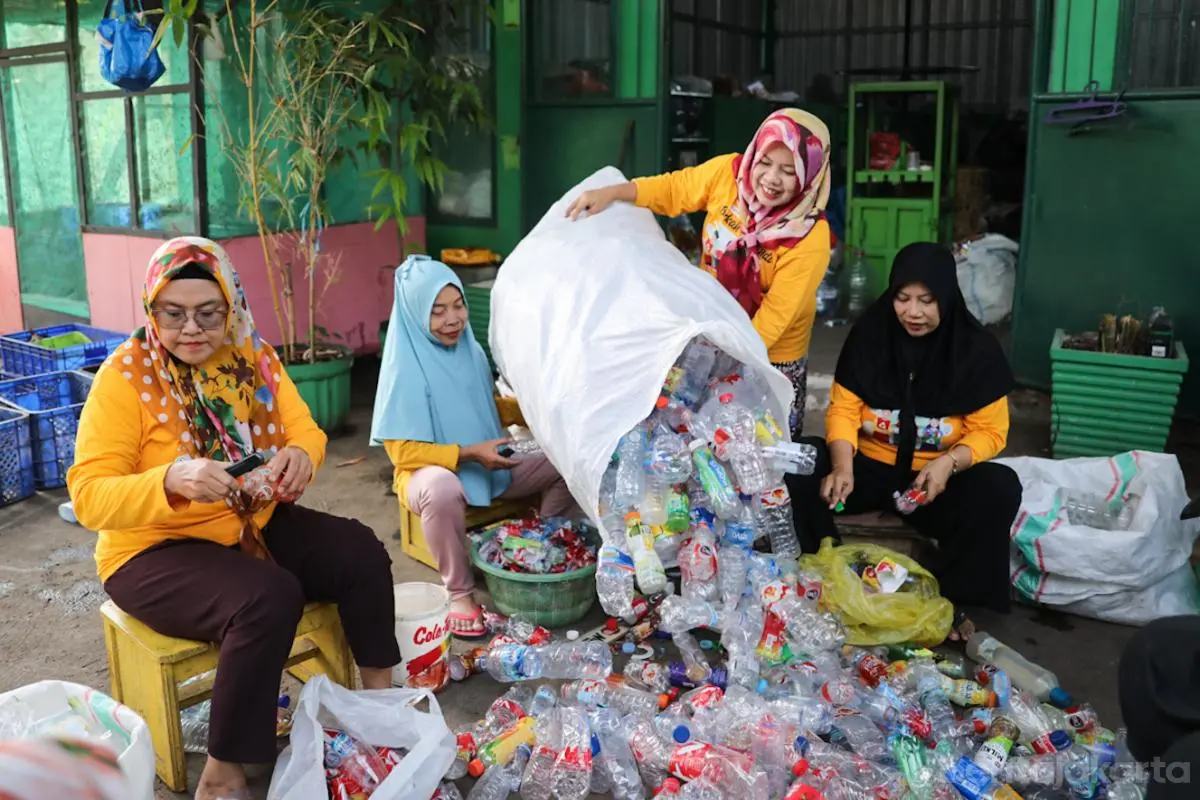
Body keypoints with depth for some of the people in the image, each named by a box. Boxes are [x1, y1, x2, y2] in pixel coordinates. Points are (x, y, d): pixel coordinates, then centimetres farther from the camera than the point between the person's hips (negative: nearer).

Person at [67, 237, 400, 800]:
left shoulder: (253, 357, 0)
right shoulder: (125, 374, -15)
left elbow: (306, 431, 2)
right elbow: (88, 496, -20)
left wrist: (299, 455, -24)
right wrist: (170, 480, -40)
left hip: (255, 524, 6)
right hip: (156, 548, -5)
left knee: (360, 553, -12)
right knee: (268, 597, -31)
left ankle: (380, 691, 10)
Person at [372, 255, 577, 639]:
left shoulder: (472, 351, 2)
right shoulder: (405, 367, -18)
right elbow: (403, 452, -19)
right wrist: (468, 453, -27)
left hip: (489, 464, 7)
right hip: (432, 471, -7)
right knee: (440, 489, -42)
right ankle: (460, 593, -20)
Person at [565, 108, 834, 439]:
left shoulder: (810, 238, -26)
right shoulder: (728, 172, -15)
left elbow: (773, 319, -25)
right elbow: (671, 189, -1)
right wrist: (611, 192, -14)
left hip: (770, 359, -4)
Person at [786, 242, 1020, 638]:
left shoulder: (976, 349, -9)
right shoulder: (870, 332, -6)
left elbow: (990, 431, -7)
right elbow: (843, 409, -7)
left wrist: (948, 463, -28)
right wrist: (842, 465, -26)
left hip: (936, 478, -1)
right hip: (868, 467, 1)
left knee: (1000, 488, -30)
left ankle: (947, 596, -14)